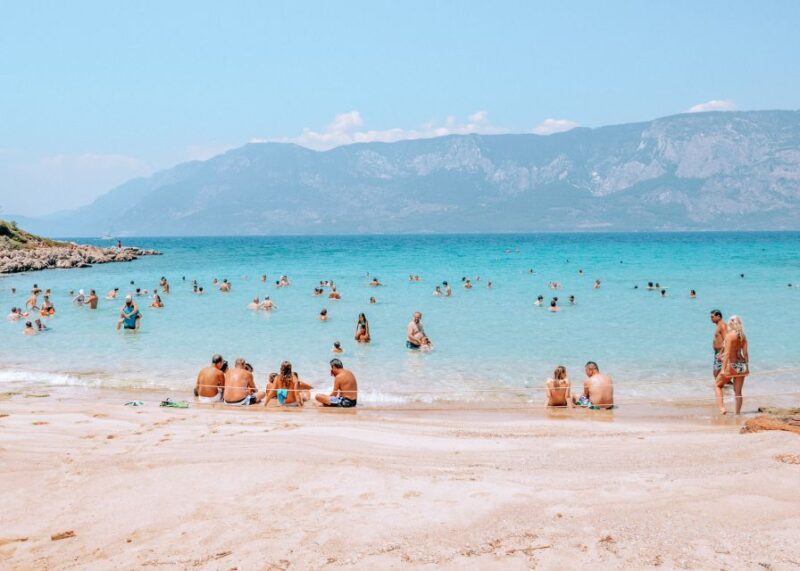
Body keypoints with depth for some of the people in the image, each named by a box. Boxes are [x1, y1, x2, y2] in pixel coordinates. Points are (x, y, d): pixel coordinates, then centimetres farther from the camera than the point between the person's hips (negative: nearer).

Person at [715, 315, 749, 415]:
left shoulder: (729, 335, -13)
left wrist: (724, 368, -16)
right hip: (741, 365, 5)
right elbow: (745, 352, 5)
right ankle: (737, 412, 16)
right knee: (738, 391, 14)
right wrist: (747, 367, 13)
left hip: (731, 365, -5)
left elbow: (727, 353, -17)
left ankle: (722, 408, -2)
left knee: (717, 386, 13)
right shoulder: (743, 336, 4)